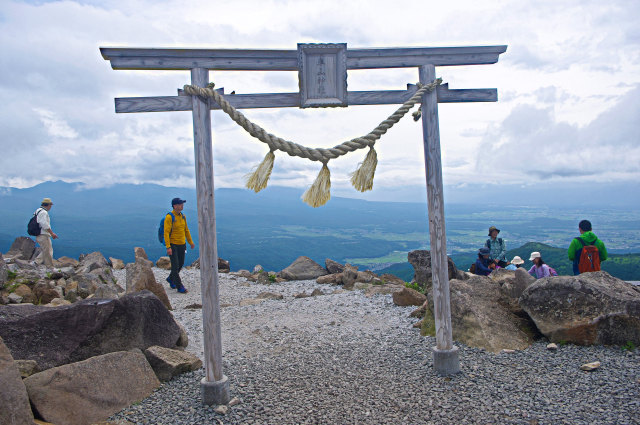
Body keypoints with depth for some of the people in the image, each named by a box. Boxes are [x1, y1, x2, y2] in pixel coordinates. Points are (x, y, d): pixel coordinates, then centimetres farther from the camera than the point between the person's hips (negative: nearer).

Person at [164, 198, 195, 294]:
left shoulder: (183, 216, 8)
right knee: (175, 266, -5)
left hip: (182, 245, 7)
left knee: (181, 264, 15)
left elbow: (186, 230, 17)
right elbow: (166, 232, -18)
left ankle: (171, 279, 38)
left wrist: (191, 242, 18)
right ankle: (179, 286, 1)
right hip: (173, 245, -7)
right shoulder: (169, 217, -15)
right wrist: (168, 247, -24)